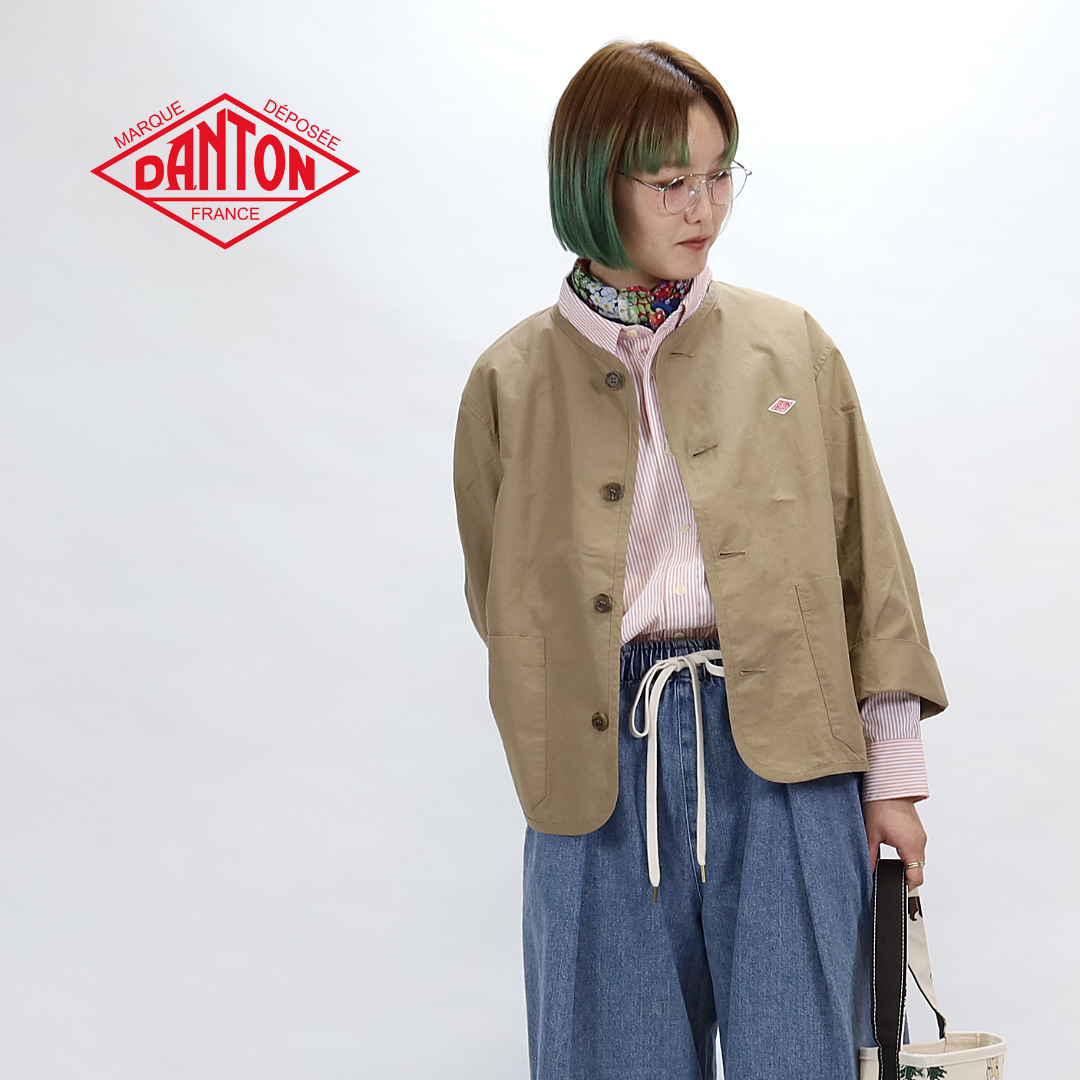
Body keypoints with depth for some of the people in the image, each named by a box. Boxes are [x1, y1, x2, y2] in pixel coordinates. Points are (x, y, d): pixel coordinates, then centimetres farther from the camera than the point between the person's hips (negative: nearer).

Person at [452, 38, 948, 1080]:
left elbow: (868, 564, 8)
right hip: (604, 769, 0)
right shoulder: (511, 380, 6)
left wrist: (892, 771, 6)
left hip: (783, 754, 0)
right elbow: (502, 602, 13)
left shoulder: (791, 346, 7)